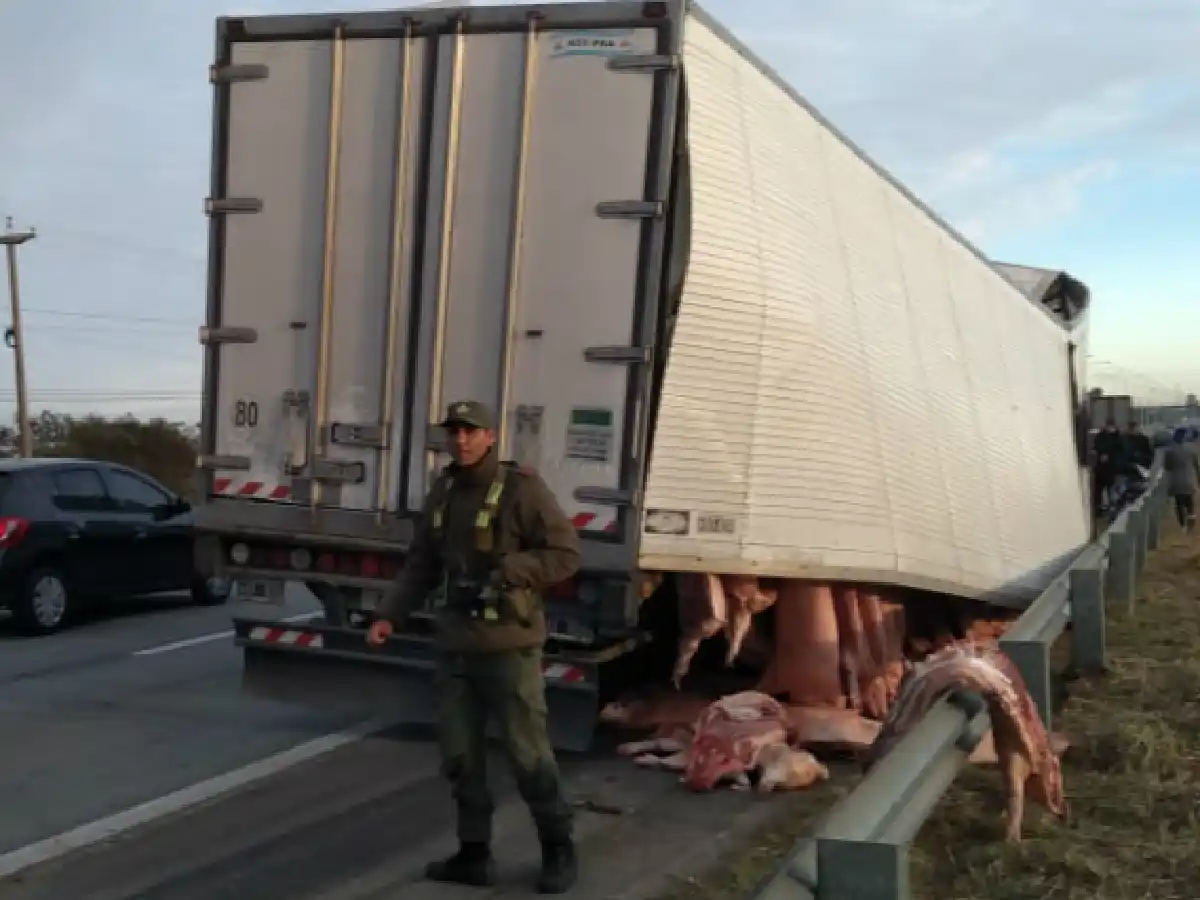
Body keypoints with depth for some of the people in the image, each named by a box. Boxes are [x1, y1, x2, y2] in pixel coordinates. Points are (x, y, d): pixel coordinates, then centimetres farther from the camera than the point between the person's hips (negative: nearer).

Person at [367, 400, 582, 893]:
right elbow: (421, 566, 14)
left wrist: (505, 571, -22)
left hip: (508, 646, -6)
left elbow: (565, 554, -11)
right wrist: (389, 615, 2)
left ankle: (558, 849, 21)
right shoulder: (442, 492, 9)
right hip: (454, 645, 6)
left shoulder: (521, 489, -10)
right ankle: (474, 853, 24)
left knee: (527, 754, 3)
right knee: (459, 755, 10)